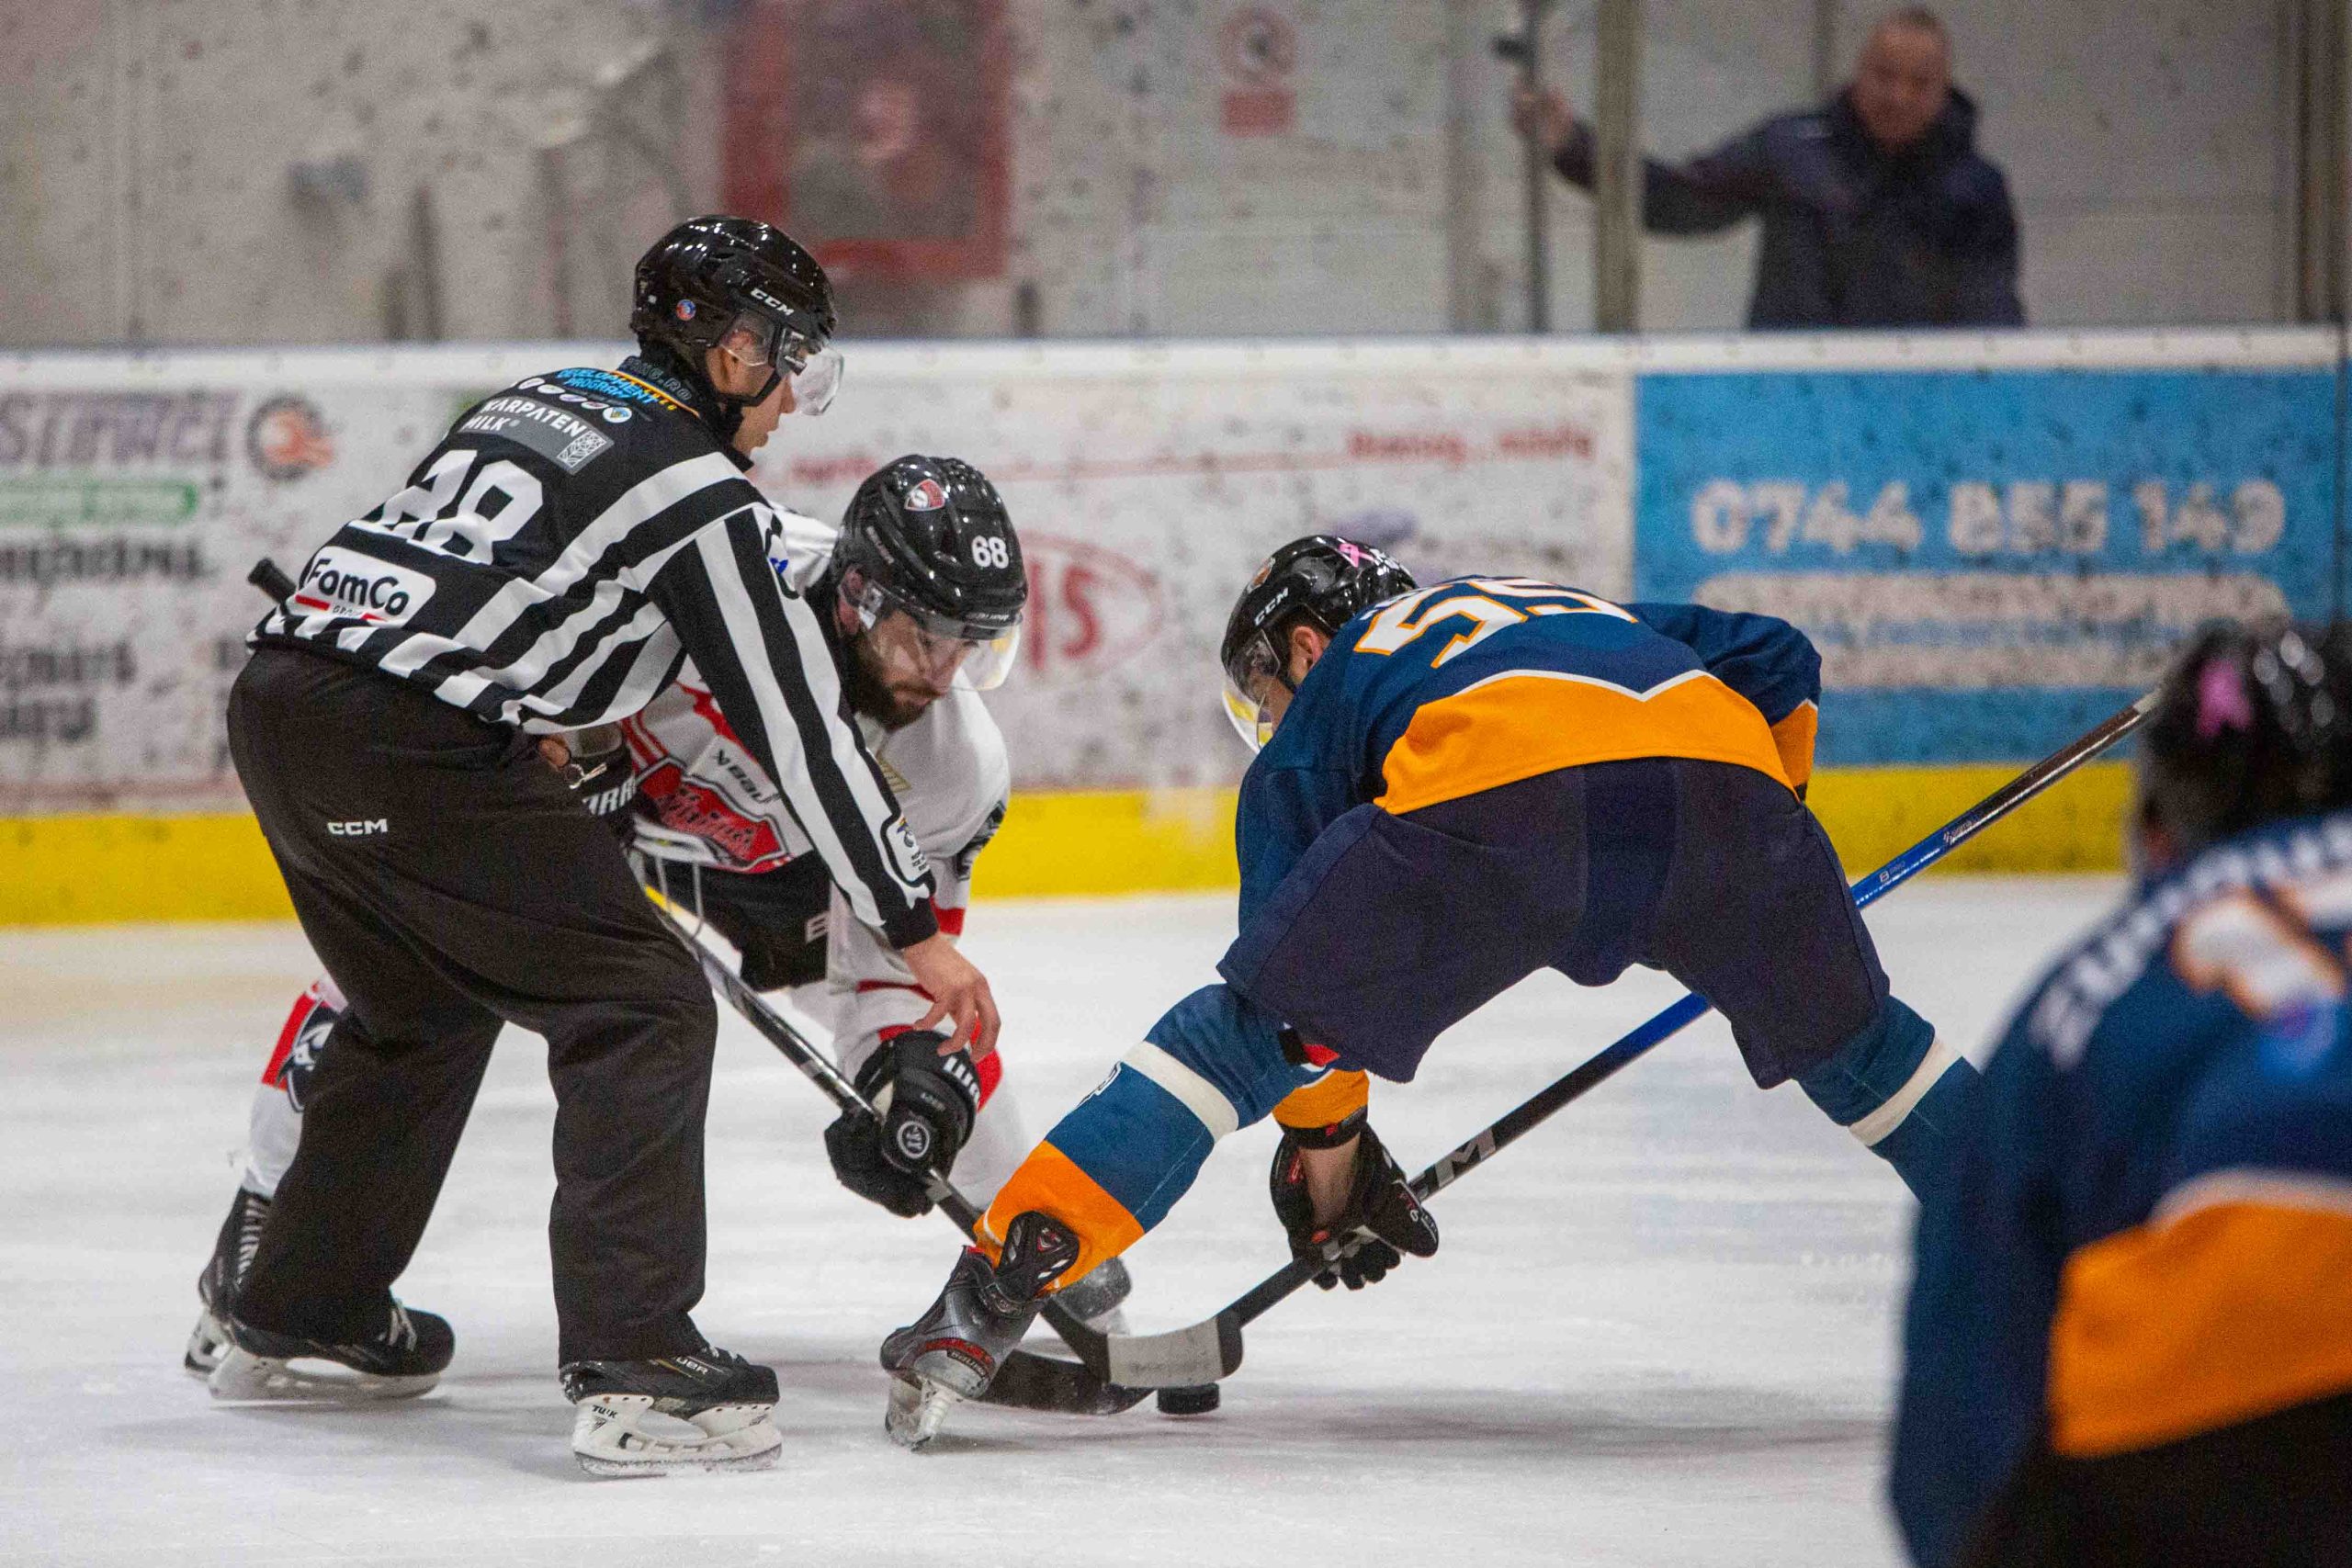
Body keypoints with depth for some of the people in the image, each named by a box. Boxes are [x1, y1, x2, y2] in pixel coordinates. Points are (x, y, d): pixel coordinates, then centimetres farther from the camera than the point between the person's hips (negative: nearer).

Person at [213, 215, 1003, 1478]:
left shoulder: (535, 403, 23)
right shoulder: (705, 495, -1)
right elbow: (802, 728, -2)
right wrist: (917, 932, 4)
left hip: (276, 701, 9)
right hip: (409, 751, -9)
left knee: (426, 1006, 29)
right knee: (641, 1010, -3)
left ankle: (295, 1322, 40)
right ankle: (633, 1368, -14)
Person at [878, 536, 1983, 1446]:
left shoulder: (1330, 686, 33)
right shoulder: (1581, 607, 45)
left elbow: (1300, 981, 26)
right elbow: (1777, 660, 34)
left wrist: (1326, 1161, 32)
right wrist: (1766, 870, 40)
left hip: (1484, 797, -3)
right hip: (1723, 774, 3)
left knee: (1230, 1040, 8)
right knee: (1844, 1034, 29)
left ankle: (983, 1304, -1)